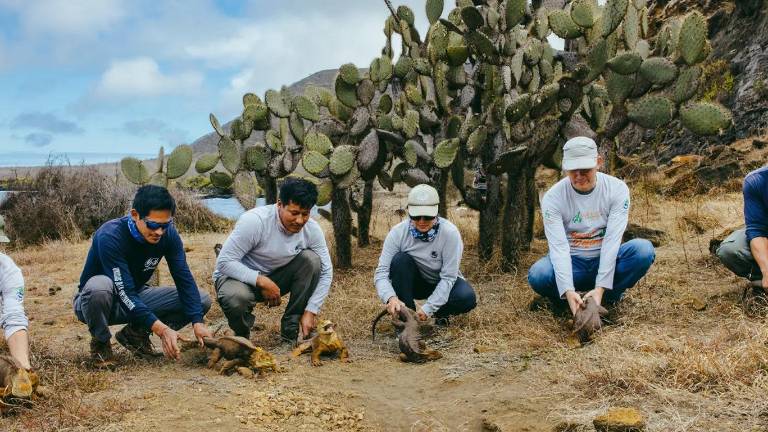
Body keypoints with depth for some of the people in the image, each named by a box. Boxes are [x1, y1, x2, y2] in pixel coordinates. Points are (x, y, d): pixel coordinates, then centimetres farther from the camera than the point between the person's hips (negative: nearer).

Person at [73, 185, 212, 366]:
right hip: (92, 301, -5)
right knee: (100, 285, -42)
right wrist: (162, 329, -43)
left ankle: (135, 333, 5)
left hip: (135, 299, 5)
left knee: (202, 300, -10)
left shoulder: (168, 234, -15)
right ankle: (100, 342, -10)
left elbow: (185, 280, -15)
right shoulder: (110, 236, -31)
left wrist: (198, 322, -28)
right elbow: (124, 292, -35)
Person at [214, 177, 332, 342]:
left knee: (312, 260, -20)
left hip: (275, 276, 4)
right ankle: (242, 334, -2)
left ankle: (291, 327, -9)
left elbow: (326, 272, -7)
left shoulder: (312, 229, -14)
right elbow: (224, 262, -26)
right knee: (236, 298, -39)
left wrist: (311, 311, -17)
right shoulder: (254, 221, -27)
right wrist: (262, 281, -33)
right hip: (241, 276, -4)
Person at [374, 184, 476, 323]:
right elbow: (381, 272, -26)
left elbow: (448, 277, -25)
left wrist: (428, 309, -32)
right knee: (400, 260, -29)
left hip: (442, 284, -1)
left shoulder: (450, 232, -28)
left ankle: (439, 313, 2)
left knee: (467, 298, -31)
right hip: (414, 282, 1)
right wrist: (390, 297, -46)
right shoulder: (398, 232, -24)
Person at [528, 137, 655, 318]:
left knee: (644, 250, -29)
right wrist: (568, 291, -37)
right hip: (572, 263, -1)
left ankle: (610, 296, -7)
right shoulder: (552, 198, -15)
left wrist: (600, 287, -29)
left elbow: (612, 240, -20)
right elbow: (559, 246, -22)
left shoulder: (617, 189, -13)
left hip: (605, 260, 1)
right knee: (538, 275, -34)